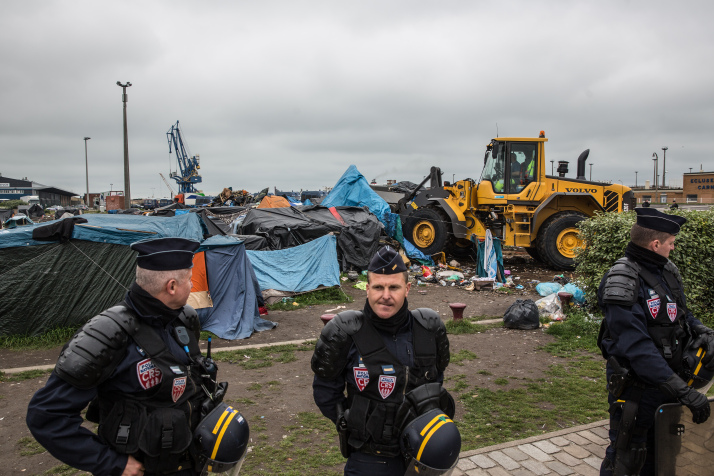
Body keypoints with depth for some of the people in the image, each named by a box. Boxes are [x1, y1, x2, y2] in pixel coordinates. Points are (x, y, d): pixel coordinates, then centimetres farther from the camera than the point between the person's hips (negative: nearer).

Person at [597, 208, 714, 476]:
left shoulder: (667, 270, 4)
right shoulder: (623, 281, -23)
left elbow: (680, 314, 18)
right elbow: (636, 346, -29)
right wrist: (682, 390, -31)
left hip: (668, 380, 8)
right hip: (636, 387, -8)